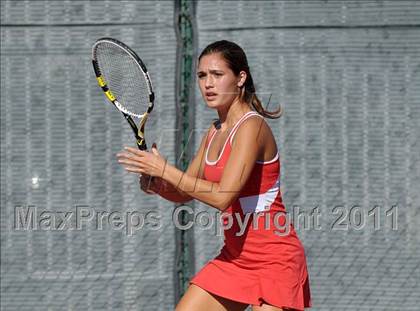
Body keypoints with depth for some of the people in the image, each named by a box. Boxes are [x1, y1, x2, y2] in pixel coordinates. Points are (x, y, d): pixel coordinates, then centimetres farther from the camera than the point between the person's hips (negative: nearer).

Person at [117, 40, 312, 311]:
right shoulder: (215, 132, 10)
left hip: (274, 261, -9)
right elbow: (185, 194, 17)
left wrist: (164, 170, -21)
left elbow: (222, 197, -26)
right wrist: (155, 183, -5)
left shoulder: (251, 127, -17)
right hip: (234, 258, 9)